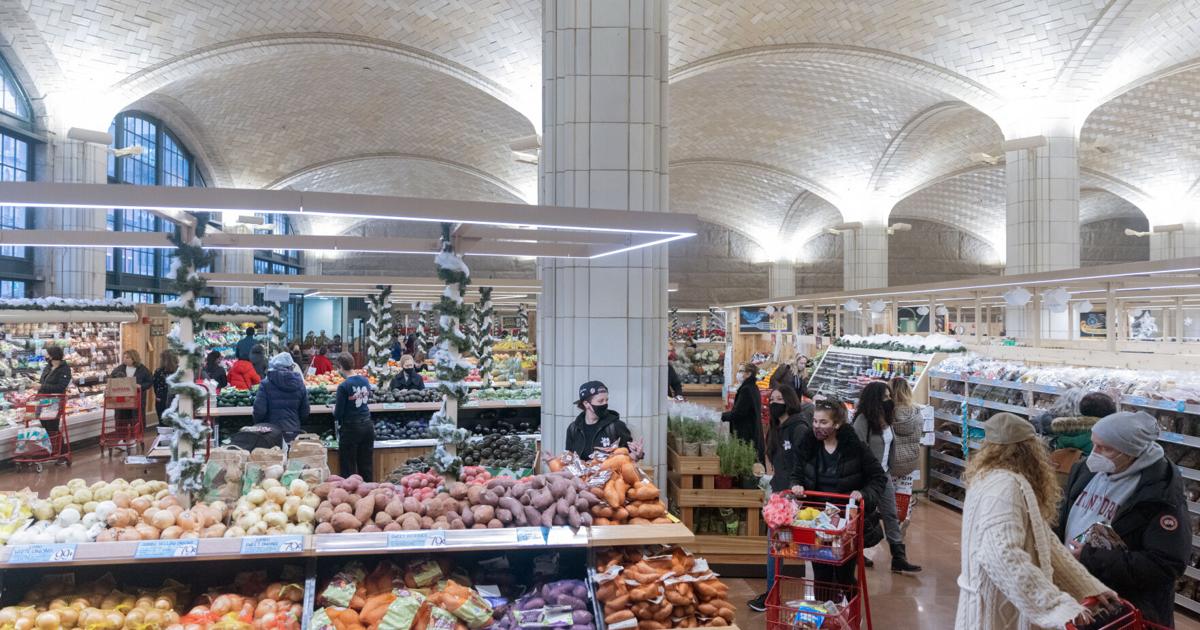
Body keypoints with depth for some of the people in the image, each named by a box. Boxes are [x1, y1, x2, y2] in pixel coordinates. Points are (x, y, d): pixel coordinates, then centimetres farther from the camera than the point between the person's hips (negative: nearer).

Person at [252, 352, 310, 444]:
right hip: (294, 431, 3)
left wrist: (258, 426, 9)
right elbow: (305, 412, 9)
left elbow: (259, 410, -9)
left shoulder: (266, 384, -6)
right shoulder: (299, 384, 4)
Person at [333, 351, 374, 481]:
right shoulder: (365, 380, 0)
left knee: (348, 468, 6)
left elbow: (338, 413, -13)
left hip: (350, 429, -6)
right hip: (367, 425, 6)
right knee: (366, 465, 14)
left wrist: (334, 410, 7)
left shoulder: (343, 386, -17)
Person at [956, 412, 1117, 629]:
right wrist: (1059, 605, -34)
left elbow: (1044, 542, 8)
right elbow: (1002, 556, -34)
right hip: (997, 609, -9)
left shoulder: (1009, 481, 10)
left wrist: (1091, 587, 3)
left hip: (1007, 603, 10)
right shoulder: (1003, 487, -22)